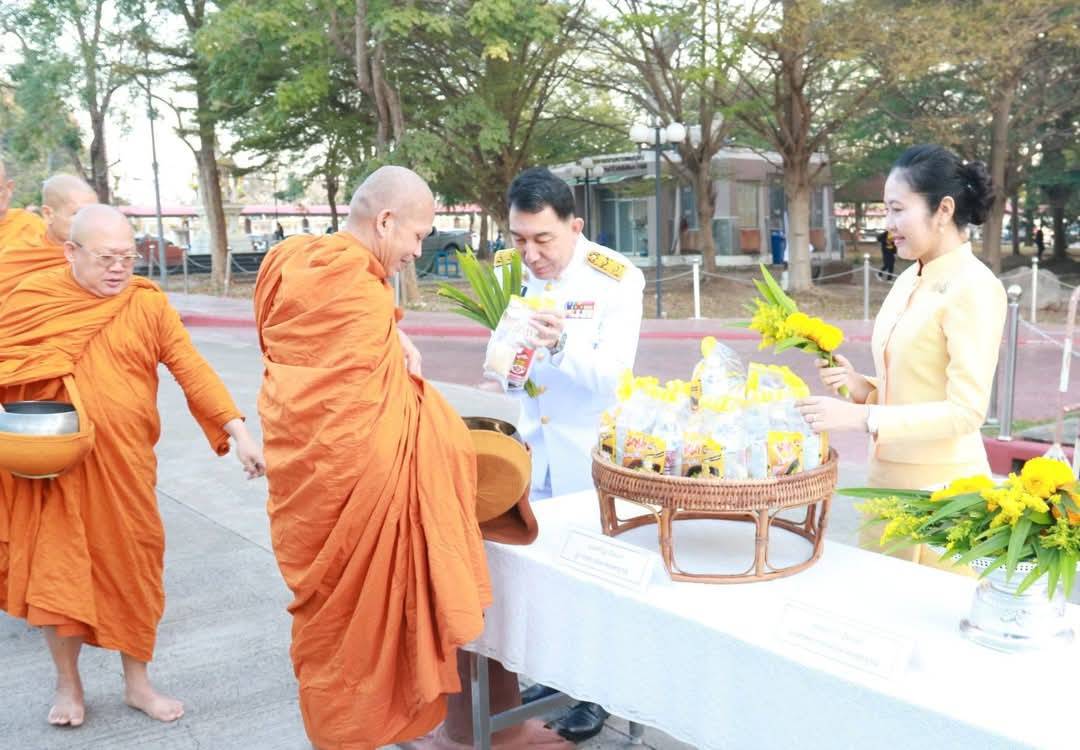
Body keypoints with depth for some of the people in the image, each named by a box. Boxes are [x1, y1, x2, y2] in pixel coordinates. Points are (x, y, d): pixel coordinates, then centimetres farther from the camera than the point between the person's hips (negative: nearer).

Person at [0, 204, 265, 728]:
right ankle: (67, 684, 30)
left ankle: (136, 682, 29)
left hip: (125, 464, 1)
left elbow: (193, 371, -9)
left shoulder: (149, 304, -4)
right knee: (57, 567, 7)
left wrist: (238, 432, -16)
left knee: (133, 565, 10)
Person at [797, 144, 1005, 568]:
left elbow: (966, 412, -20)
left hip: (942, 491, -7)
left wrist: (862, 417, -24)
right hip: (886, 479, 8)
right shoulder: (909, 280, 9)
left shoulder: (974, 287, -15)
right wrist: (861, 387, -2)